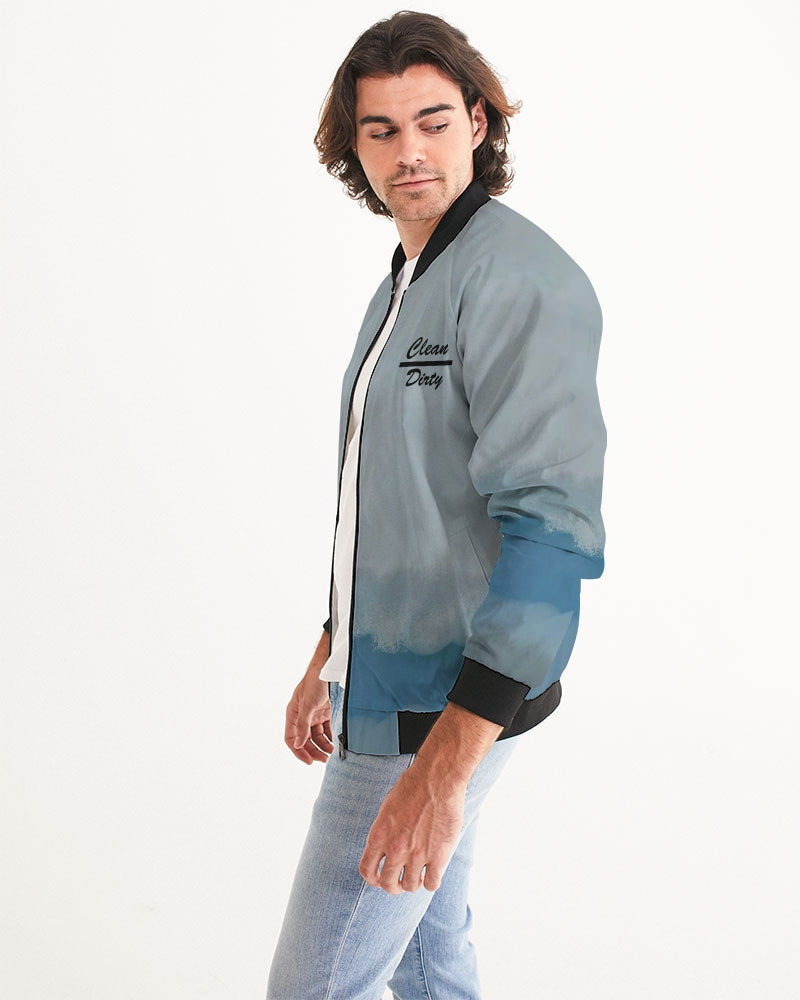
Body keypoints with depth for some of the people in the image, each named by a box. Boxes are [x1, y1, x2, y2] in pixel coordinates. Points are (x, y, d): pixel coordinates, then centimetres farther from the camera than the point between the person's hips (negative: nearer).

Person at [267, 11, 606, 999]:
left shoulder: (520, 279, -19)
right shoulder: (402, 288, 12)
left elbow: (552, 529, -28)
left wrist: (444, 765, -31)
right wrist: (327, 660, 22)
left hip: (443, 707, -9)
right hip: (385, 686, 9)